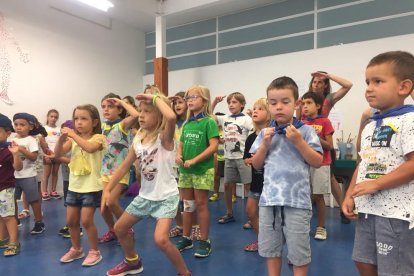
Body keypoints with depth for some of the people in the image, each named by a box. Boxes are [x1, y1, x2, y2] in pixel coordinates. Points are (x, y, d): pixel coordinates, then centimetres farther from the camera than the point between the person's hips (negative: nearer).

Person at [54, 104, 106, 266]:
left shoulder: (98, 137, -11)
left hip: (91, 187, -6)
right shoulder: (73, 139, 5)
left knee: (86, 221, -5)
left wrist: (73, 135, -29)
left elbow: (90, 148, -33)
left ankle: (94, 251, 14)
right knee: (71, 221, 13)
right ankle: (76, 249, 33)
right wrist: (62, 138, -20)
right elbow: (57, 154, -4)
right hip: (74, 186, 6)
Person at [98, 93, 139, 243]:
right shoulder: (104, 125, 10)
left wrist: (121, 102, -20)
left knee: (111, 202, -15)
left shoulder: (123, 124, -9)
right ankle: (112, 231, 30)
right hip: (105, 169, 7)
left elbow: (136, 115, -30)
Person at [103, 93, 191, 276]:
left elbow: (171, 117, -43)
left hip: (166, 197, -8)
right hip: (145, 196, 8)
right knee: (119, 229, 18)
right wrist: (107, 189, 6)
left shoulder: (164, 137, -20)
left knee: (161, 240, -22)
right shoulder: (138, 140, 0)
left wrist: (156, 97, -28)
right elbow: (124, 166, 8)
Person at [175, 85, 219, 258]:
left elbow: (214, 146, -18)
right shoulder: (187, 123, 9)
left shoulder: (209, 122, -10)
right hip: (185, 170, 6)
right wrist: (178, 155, -6)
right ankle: (186, 238, 29)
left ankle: (204, 241, 18)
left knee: (201, 205, 3)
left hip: (203, 169, -6)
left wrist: (194, 160, -20)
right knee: (187, 205, 14)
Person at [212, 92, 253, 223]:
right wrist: (215, 102, 3)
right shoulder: (225, 119, 8)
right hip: (229, 157, 5)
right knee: (227, 185, 11)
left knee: (249, 186, 2)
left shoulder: (246, 119, -7)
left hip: (242, 157, -5)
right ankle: (229, 213, 27)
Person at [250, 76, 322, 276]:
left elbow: (317, 162, -7)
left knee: (298, 251, 9)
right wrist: (265, 144, -8)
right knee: (269, 248, 17)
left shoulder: (305, 131, -5)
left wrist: (298, 141, -17)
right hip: (269, 199, 4)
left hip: (297, 201, -3)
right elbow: (256, 165, 7)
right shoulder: (265, 133, 5)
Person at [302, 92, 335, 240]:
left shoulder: (325, 122, -4)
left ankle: (321, 227, 17)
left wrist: (317, 137, -20)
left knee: (318, 196, 3)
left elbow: (330, 146, -6)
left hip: (321, 164, -3)